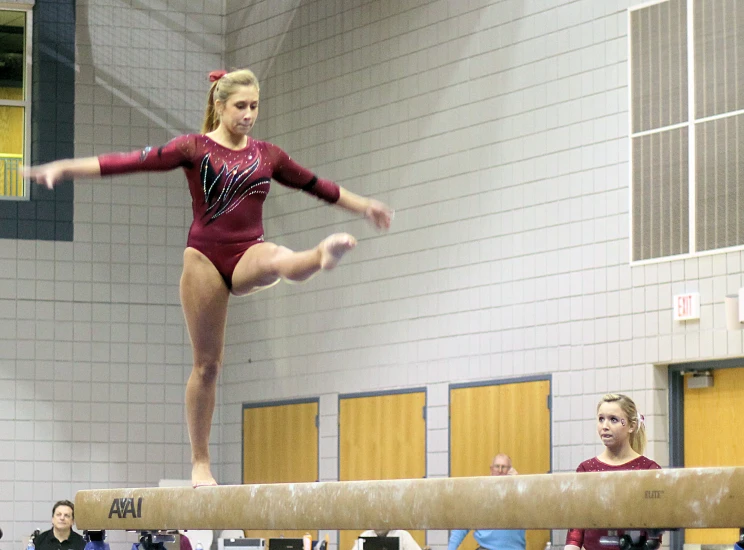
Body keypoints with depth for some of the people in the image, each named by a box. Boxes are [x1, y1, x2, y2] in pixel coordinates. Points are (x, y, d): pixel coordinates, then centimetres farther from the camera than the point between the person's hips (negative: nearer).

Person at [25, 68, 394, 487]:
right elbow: (133, 162, -7)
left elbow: (317, 185, 24)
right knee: (207, 364, 1)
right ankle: (200, 463, 7)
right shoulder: (195, 149, 0)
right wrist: (63, 168, -15)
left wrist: (364, 206, 31)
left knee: (277, 259, -35)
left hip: (248, 254, 2)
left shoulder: (267, 155, 11)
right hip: (206, 257, -2)